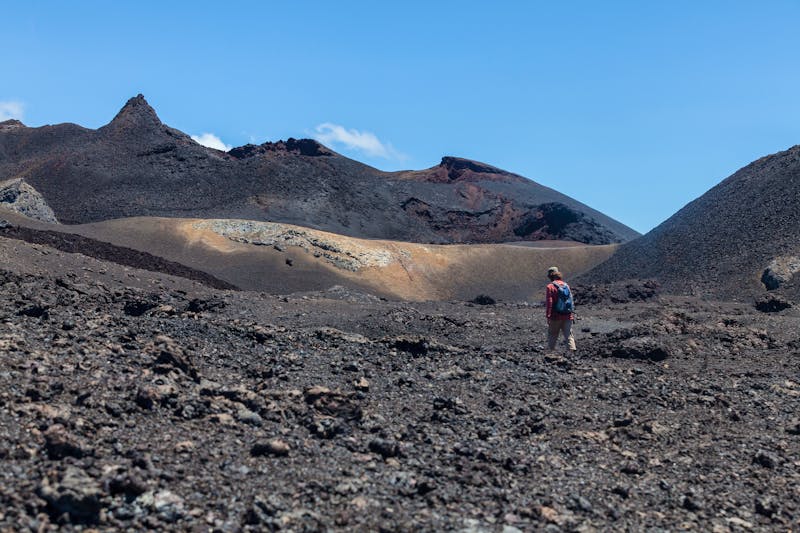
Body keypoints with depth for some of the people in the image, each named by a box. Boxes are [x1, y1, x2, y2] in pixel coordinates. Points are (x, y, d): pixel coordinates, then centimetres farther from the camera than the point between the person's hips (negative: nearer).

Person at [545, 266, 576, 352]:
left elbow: (549, 302, -13)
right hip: (568, 316, 4)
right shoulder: (566, 285, 10)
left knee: (552, 335, 8)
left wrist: (548, 316, -11)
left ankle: (550, 351, 12)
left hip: (556, 316, -4)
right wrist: (572, 314, 20)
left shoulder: (550, 286, -8)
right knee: (569, 335, 4)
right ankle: (572, 349, -7)